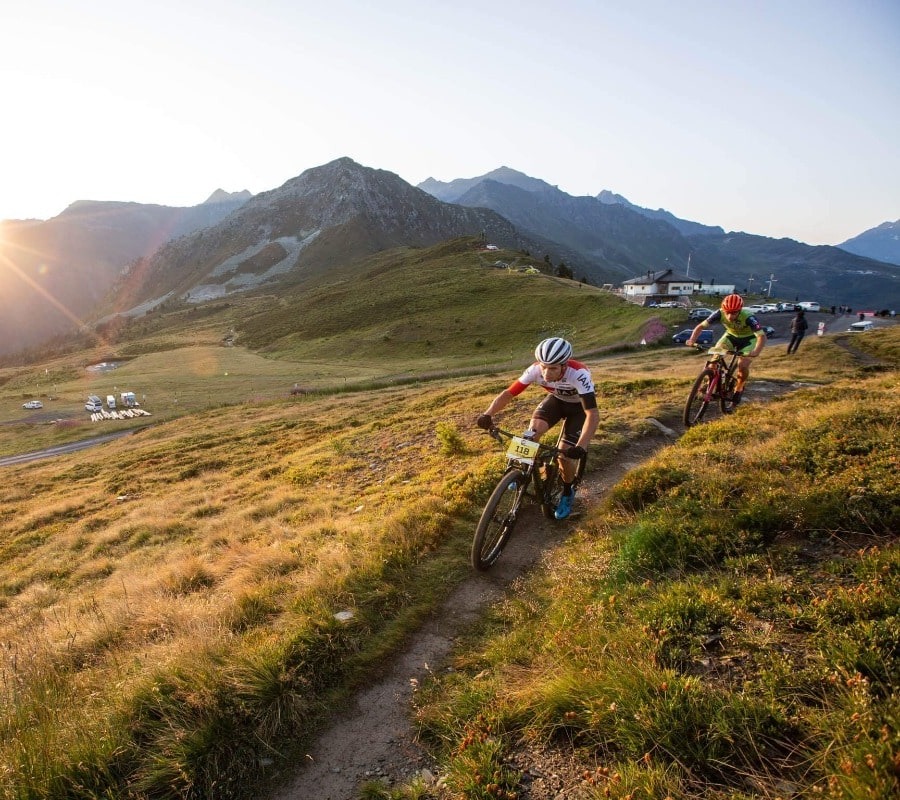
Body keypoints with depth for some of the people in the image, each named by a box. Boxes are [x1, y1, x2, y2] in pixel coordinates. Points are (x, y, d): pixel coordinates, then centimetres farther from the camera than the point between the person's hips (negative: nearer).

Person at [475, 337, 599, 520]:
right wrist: (488, 414, -41)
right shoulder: (535, 370, -30)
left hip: (578, 406, -3)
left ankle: (567, 494, 15)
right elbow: (508, 393, -25)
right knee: (535, 429, -26)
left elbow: (593, 414, -45)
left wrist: (582, 446, -57)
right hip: (556, 399, 3)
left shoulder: (578, 374, -41)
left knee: (566, 455, -14)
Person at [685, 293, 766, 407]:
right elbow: (701, 326, -24)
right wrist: (692, 340, -41)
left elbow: (762, 336, -42)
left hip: (748, 338, -3)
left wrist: (756, 352, -61)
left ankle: (739, 388, 8)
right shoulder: (720, 314, -29)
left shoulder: (748, 317, -37)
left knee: (743, 365, -21)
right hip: (731, 335, 3)